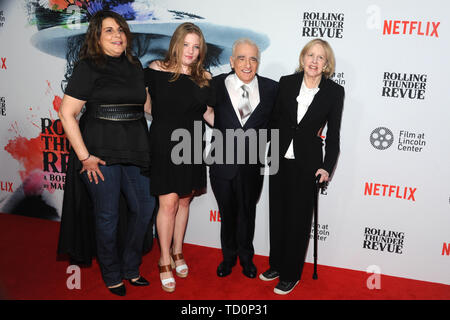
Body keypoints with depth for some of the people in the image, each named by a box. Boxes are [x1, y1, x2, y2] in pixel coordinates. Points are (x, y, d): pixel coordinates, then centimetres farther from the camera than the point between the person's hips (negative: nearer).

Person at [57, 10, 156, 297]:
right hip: (101, 151, -5)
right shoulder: (89, 67, -5)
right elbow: (67, 113, -9)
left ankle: (130, 267, 32)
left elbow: (147, 105, 18)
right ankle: (112, 275, 29)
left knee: (145, 207, 9)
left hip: (135, 150, 6)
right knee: (108, 215, 6)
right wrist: (84, 156, -12)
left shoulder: (135, 66, 12)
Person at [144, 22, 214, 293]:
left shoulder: (204, 78, 4)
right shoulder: (156, 70, -3)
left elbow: (208, 111, 11)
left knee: (184, 201, 12)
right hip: (164, 144, -3)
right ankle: (165, 260, 14)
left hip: (191, 146, 3)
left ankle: (177, 251, 32)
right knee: (169, 203, -4)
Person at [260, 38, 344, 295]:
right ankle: (276, 265, 34)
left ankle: (291, 275, 25)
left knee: (298, 219, 7)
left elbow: (334, 133, -3)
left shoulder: (334, 91, -5)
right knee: (277, 214, 14)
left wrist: (328, 166, -8)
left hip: (307, 163, -3)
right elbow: (275, 119, 7)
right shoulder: (287, 83, 0)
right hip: (280, 159, 3)